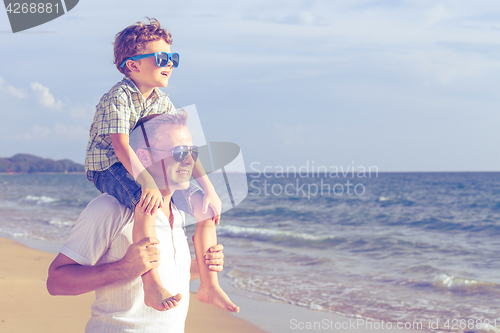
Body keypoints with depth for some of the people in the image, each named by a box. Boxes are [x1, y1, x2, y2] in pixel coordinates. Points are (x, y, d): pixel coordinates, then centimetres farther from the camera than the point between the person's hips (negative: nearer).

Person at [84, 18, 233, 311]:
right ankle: (152, 287, -39)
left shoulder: (162, 102, 6)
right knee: (148, 205, -39)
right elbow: (121, 146, -31)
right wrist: (148, 184, -43)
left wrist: (209, 189, -2)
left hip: (148, 171, 8)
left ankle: (208, 284, 11)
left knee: (204, 206, 2)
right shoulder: (118, 98, -18)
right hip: (109, 169, -8)